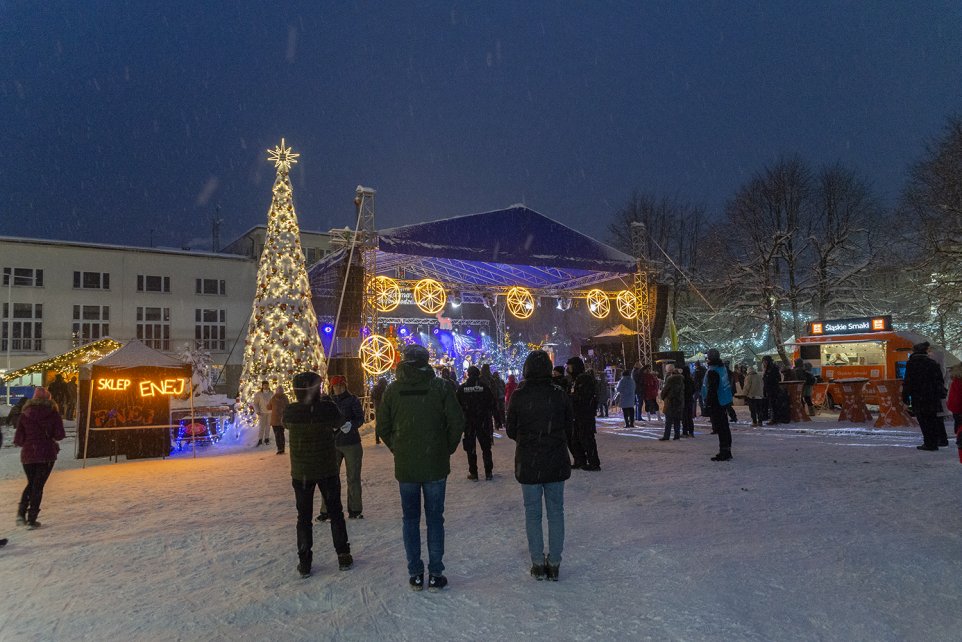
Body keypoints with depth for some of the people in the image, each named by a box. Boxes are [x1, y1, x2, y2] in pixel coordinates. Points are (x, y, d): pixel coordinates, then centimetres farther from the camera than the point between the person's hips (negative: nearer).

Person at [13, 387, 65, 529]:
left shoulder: (24, 414, 1)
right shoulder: (54, 413, -4)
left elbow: (18, 438, -2)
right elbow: (60, 435, -8)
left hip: (27, 454, 2)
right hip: (47, 454, -2)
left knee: (31, 483, 22)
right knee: (38, 486, 5)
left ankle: (21, 512, 6)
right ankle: (31, 520, 3)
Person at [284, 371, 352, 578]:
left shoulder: (290, 412, -13)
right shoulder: (327, 408, -19)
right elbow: (340, 423, 2)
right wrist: (326, 400, 9)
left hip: (300, 472, 1)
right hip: (327, 470, -1)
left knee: (304, 517, 14)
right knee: (335, 513, 15)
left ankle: (304, 562, 15)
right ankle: (343, 557, 19)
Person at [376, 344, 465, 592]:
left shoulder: (392, 390, -3)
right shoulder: (440, 387, -8)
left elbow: (383, 428, 2)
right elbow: (457, 422, -8)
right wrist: (447, 449, 5)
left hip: (405, 467, 1)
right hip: (435, 466, -1)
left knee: (410, 519, 12)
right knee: (434, 518, 9)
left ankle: (415, 574, 17)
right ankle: (435, 574, 12)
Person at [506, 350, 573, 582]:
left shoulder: (518, 396, -10)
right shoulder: (559, 395, -7)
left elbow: (511, 430, -1)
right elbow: (570, 427, 2)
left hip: (528, 464, -1)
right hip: (556, 462, 1)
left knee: (532, 513, 10)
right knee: (556, 511, 11)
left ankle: (538, 564, 14)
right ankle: (554, 564, 15)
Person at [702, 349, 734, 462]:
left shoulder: (712, 372, -20)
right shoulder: (723, 367, 9)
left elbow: (711, 390, -22)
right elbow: (728, 384, 18)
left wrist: (708, 404, -16)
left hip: (716, 403, -10)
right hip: (724, 402, 10)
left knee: (720, 428, -6)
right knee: (725, 427, 15)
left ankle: (724, 453, -4)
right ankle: (727, 451, 24)